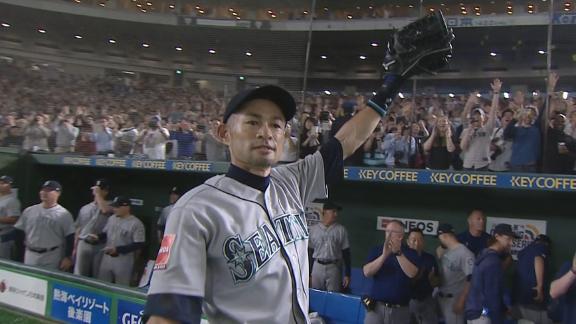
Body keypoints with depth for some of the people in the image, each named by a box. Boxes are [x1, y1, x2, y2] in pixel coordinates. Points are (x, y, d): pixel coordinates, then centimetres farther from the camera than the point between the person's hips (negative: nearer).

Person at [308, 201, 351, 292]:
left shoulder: (341, 230, 0)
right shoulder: (314, 229, 4)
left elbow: (346, 253, 2)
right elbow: (310, 251, 8)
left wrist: (347, 274, -1)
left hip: (333, 267, -1)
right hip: (317, 267, 1)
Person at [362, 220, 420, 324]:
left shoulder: (410, 253, 1)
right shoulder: (377, 250, 3)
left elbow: (412, 273, -15)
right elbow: (367, 272, -9)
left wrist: (398, 253, -25)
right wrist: (384, 255, -21)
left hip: (400, 310, 0)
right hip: (376, 306, 0)